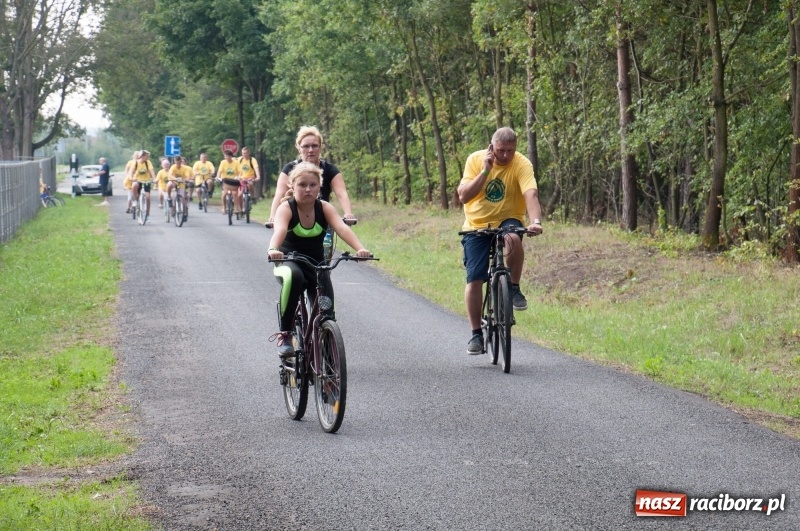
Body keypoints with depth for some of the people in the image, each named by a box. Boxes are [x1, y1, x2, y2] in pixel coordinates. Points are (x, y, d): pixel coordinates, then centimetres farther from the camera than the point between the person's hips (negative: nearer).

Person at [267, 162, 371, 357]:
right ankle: (284, 334, -28)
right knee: (293, 277, -39)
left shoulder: (325, 208, -9)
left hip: (316, 264, 3)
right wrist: (273, 249, -60)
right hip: (289, 262, -3)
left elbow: (342, 228, -27)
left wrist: (360, 248, -46)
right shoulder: (286, 208, -16)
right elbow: (279, 230, -37)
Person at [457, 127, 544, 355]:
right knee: (474, 280, -6)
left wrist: (536, 221, -47)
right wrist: (485, 170, -25)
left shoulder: (522, 164, -15)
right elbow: (463, 196, -17)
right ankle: (476, 334, 7)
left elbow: (531, 194, -30)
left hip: (507, 220, -1)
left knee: (513, 239, -37)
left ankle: (514, 288, -15)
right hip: (477, 225, 2)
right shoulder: (475, 160, -9)